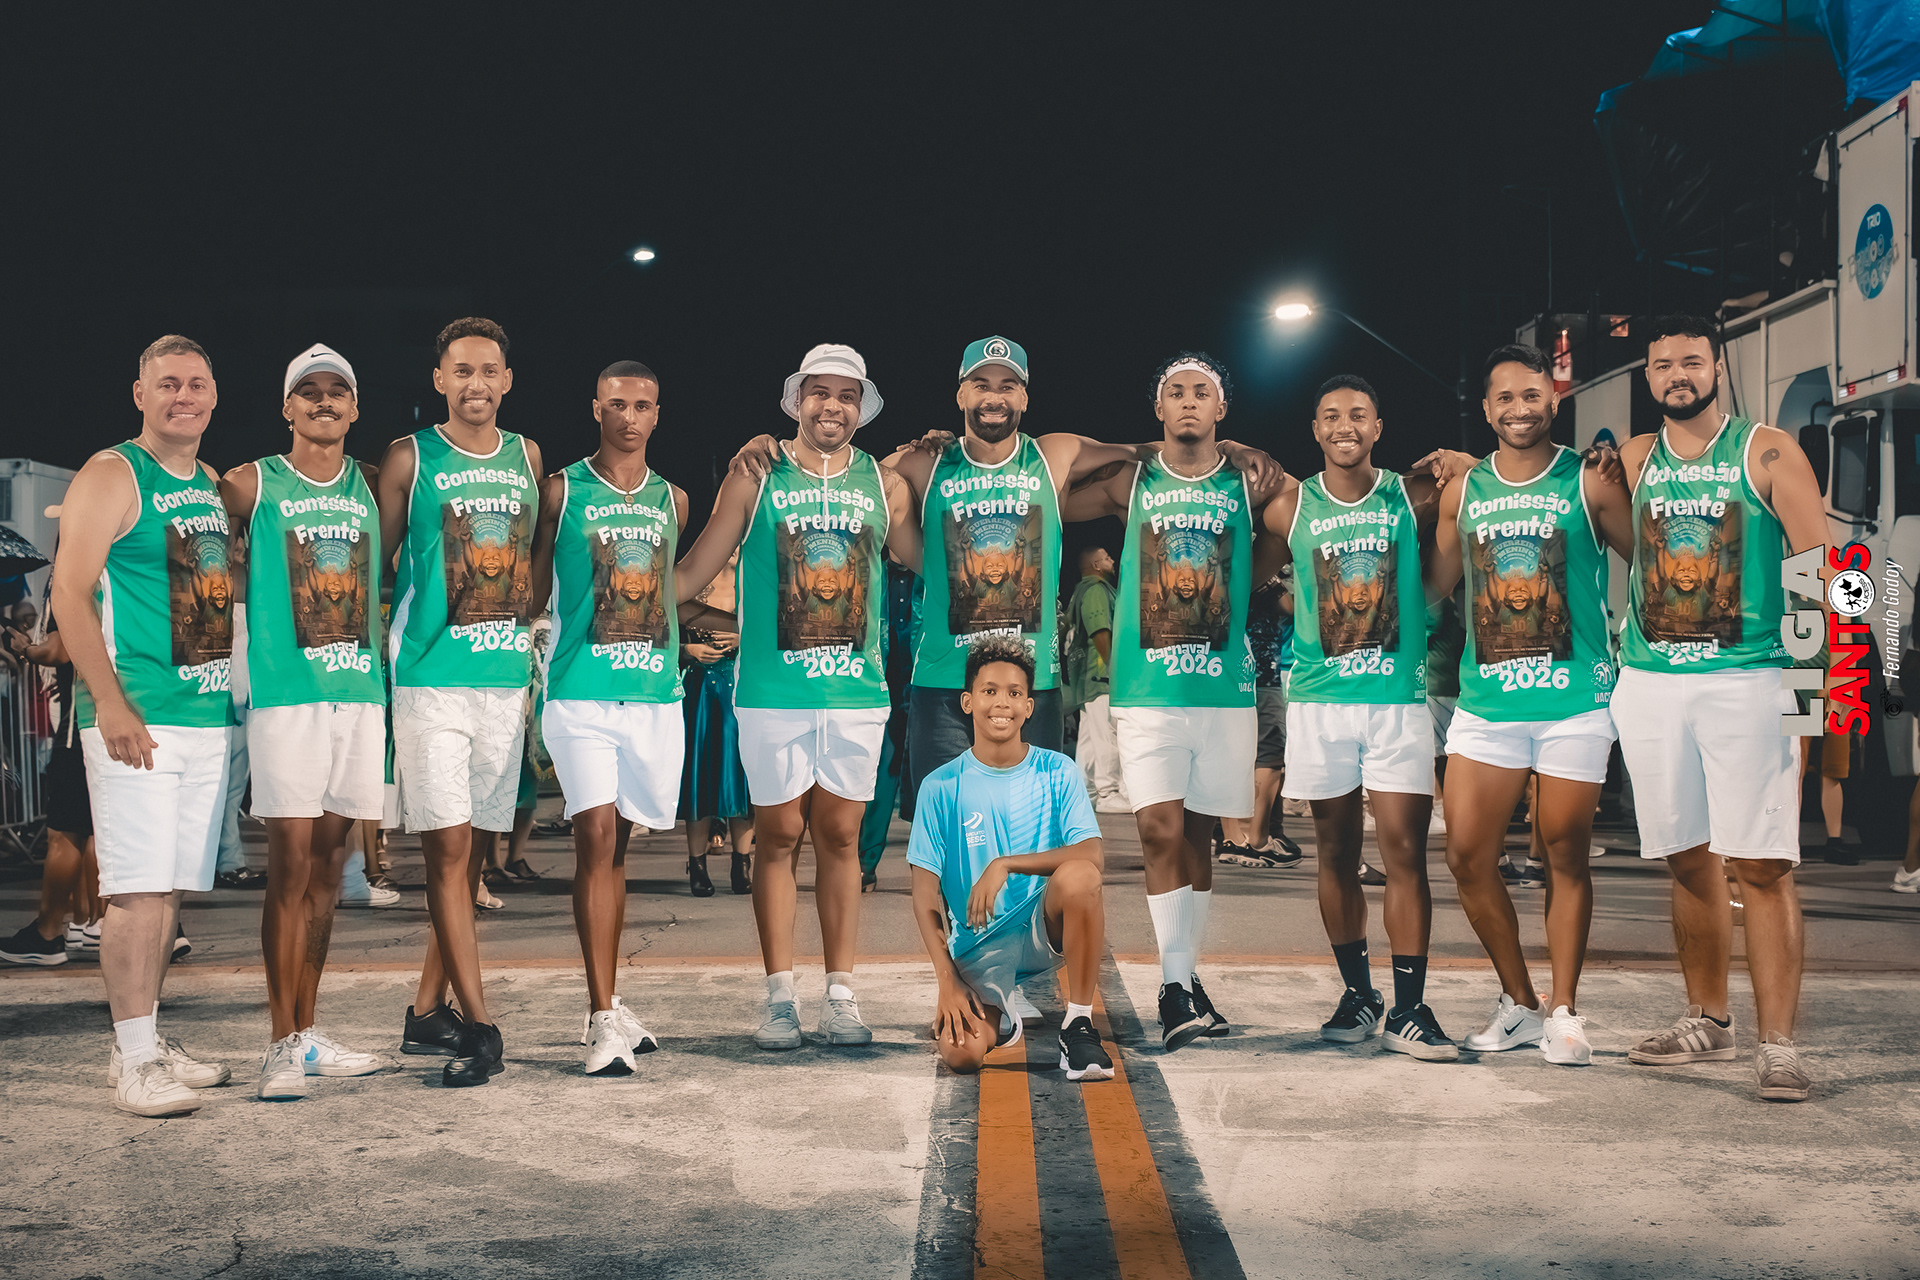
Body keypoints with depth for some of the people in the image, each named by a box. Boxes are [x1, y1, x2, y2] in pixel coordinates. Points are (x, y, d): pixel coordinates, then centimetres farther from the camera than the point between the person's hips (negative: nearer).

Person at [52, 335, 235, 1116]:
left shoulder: (214, 487, 17)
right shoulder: (111, 477, -4)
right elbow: (70, 593, -11)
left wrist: (236, 694, 15)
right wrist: (110, 703, -19)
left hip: (208, 716, 7)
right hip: (136, 716, -7)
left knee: (172, 887, 10)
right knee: (139, 888, -9)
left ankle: (145, 1042, 19)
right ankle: (137, 1061, -5)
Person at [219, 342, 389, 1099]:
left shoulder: (371, 488, 13)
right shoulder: (251, 486, 2)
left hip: (361, 690, 4)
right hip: (286, 692, -4)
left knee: (329, 862, 8)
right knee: (291, 863, -7)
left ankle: (308, 1031, 16)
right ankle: (283, 1044, -3)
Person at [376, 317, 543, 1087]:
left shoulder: (527, 458, 12)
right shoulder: (410, 459, 0)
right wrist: (383, 646, 0)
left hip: (507, 676, 5)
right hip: (431, 676, -5)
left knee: (472, 849, 9)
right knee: (448, 847, -10)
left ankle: (427, 1011, 20)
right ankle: (478, 1024, -9)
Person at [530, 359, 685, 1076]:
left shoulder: (672, 500, 13)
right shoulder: (562, 492, 2)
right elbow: (532, 588, 5)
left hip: (654, 694, 4)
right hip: (580, 692, -4)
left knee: (617, 844, 11)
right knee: (596, 835, -14)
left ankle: (607, 1005, 22)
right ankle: (603, 1018, -14)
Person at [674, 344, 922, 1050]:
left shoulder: (884, 484, 8)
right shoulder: (754, 477, 3)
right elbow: (693, 571, 5)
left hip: (857, 693, 2)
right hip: (772, 693, -1)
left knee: (840, 837, 5)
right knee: (778, 836, 2)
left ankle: (840, 994, 10)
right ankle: (780, 996, 8)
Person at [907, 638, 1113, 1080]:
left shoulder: (1057, 772, 2)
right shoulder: (941, 787, 0)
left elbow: (1092, 855, -13)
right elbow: (926, 894, -3)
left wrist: (1005, 864, -24)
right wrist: (947, 982, -14)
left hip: (1045, 928, -1)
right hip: (978, 947, 1)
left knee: (1078, 876, -34)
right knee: (961, 1053, -26)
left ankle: (1079, 1023, -17)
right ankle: (998, 1017, 15)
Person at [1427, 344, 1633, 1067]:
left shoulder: (1588, 484, 0)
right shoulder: (1462, 491, 10)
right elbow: (1434, 585, 20)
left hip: (1575, 699, -3)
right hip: (1485, 701, 3)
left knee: (1566, 857, 3)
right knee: (1467, 858, 0)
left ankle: (1563, 1012, 14)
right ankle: (1519, 1003, 16)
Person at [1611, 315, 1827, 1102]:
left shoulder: (1767, 453, 1)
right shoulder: (1631, 461, 12)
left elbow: (1818, 560, -3)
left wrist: (1823, 660, -13)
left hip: (1745, 682, -4)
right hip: (1651, 683, 4)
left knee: (1762, 865, -9)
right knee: (1688, 860, 11)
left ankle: (1778, 1045, -8)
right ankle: (1707, 1023, 23)